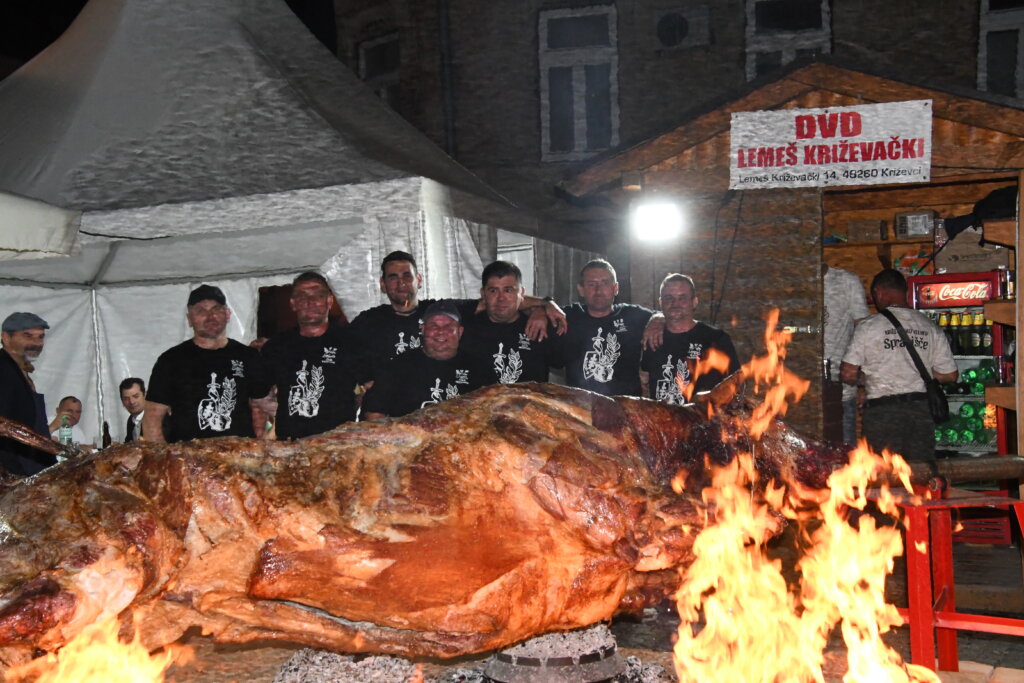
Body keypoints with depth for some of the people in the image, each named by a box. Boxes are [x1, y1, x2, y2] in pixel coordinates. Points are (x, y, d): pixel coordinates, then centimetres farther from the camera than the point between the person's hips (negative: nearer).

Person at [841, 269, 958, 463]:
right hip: (921, 409, 4)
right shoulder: (930, 327, 5)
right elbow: (950, 375, 9)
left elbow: (848, 374, -8)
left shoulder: (869, 326, -6)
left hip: (883, 412, -4)